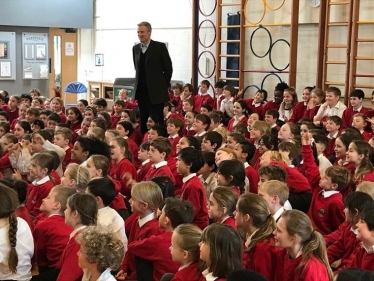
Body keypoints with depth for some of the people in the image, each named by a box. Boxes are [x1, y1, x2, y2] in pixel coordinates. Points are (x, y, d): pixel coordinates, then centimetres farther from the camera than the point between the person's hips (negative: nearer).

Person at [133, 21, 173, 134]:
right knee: (143, 121, 8)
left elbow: (168, 68, -3)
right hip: (141, 91, 5)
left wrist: (163, 86, -2)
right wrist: (140, 83, 11)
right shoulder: (135, 48, 10)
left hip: (155, 91, -5)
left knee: (156, 120, -5)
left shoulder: (160, 47, -6)